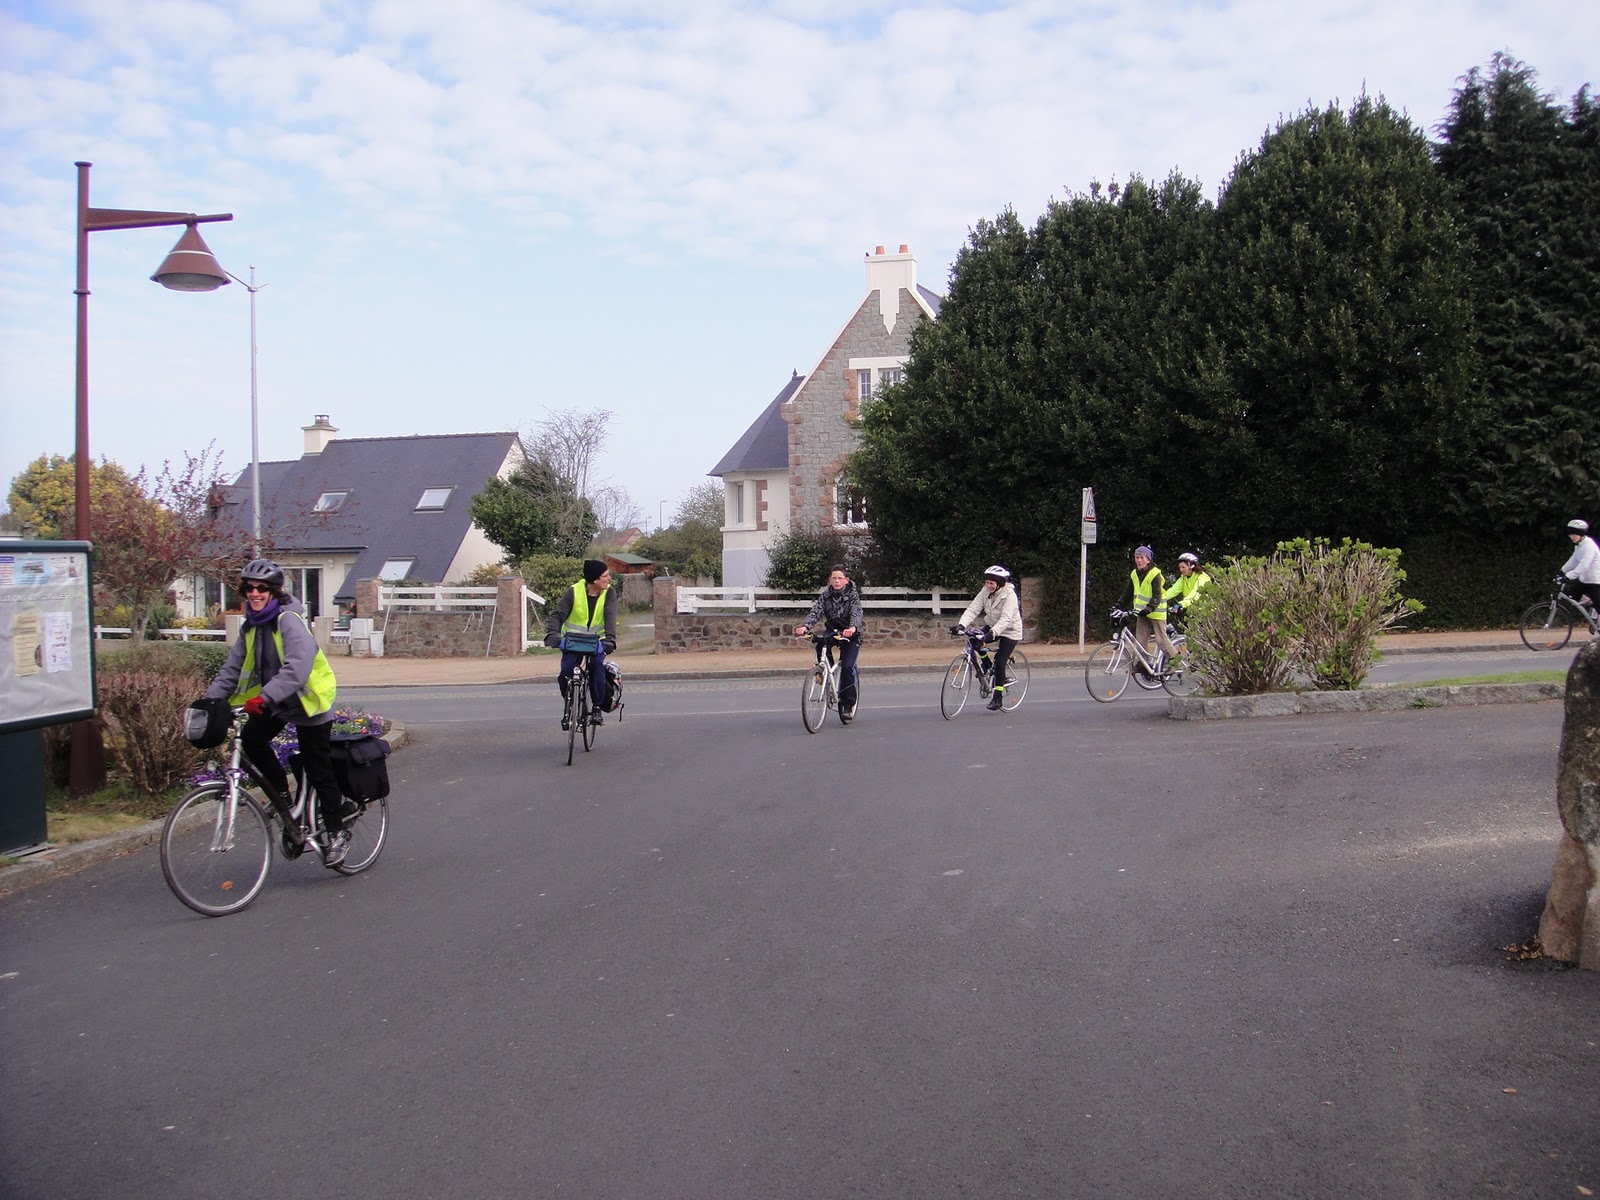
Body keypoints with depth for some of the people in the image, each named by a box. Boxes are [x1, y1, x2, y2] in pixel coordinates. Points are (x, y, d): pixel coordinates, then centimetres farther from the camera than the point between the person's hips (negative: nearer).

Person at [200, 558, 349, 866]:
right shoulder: (251, 627, 4)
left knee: (318, 771, -2)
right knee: (251, 740, -18)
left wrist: (265, 697, -46)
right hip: (271, 702, 7)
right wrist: (210, 700, -6)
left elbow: (297, 666, -36)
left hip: (308, 701, -7)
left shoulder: (289, 620, -22)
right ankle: (282, 795, 5)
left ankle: (338, 833, 13)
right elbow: (232, 669, 7)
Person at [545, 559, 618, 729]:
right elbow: (557, 614, -16)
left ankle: (598, 708, -13)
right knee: (566, 670, -19)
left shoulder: (608, 592, -9)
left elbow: (610, 617, -21)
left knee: (597, 664, -27)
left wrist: (610, 639, -38)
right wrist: (552, 633, -36)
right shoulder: (574, 592, -13)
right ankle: (568, 708, 5)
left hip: (597, 640, 1)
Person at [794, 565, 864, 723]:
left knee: (846, 667, -18)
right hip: (832, 630, 3)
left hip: (850, 634, -3)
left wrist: (852, 628, -51)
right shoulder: (826, 595, -4)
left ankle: (848, 705, -8)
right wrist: (804, 626, -37)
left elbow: (856, 613, -28)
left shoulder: (852, 594, -13)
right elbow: (815, 611, -17)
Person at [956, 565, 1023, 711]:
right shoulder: (985, 592, -10)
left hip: (1009, 630, -6)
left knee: (999, 662, -14)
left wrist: (993, 633, -49)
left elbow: (1006, 618, -36)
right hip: (992, 625, 6)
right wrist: (962, 625, -33)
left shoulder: (1009, 595, -25)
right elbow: (973, 609, -17)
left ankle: (998, 698, -2)